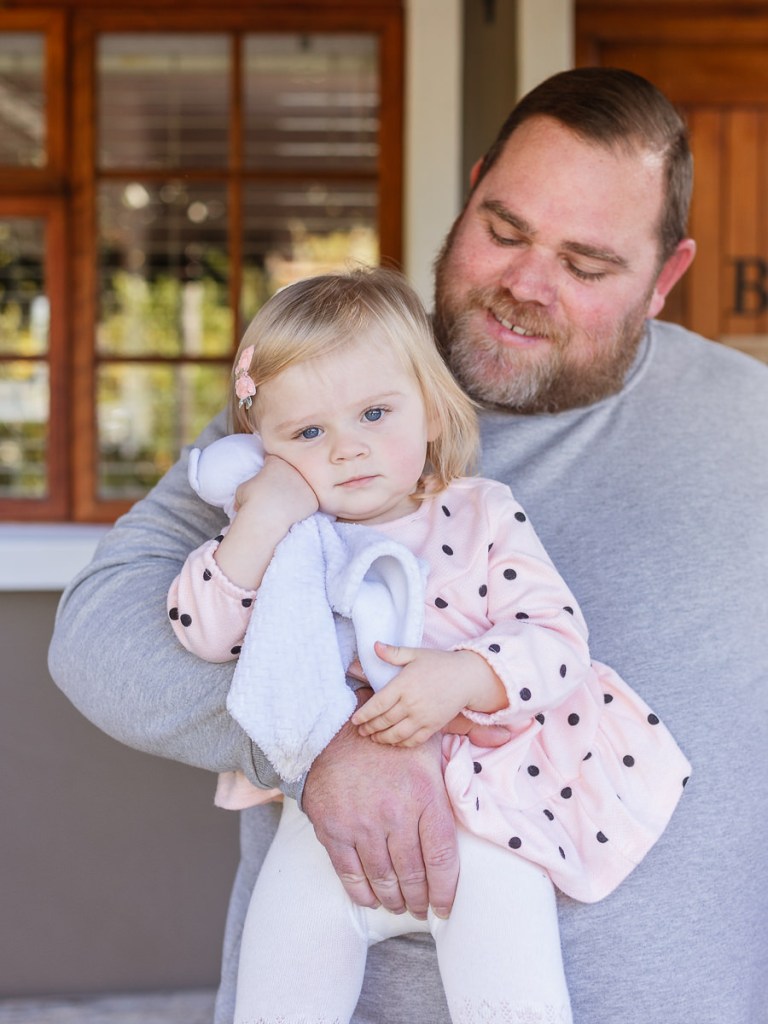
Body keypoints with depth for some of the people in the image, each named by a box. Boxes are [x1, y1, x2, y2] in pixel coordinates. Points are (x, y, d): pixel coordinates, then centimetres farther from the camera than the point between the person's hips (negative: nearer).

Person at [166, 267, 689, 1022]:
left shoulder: (482, 517, 1)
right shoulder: (276, 537, 5)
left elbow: (556, 636, -6)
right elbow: (201, 634, -6)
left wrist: (463, 677, -25)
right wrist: (260, 522, -18)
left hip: (478, 816, -2)